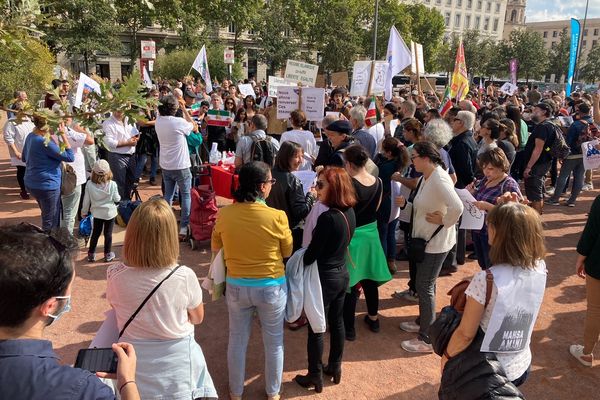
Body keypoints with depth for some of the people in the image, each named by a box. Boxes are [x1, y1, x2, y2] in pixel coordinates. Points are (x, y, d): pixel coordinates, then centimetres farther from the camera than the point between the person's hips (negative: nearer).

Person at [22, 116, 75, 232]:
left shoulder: (31, 136, 3)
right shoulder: (45, 142, -26)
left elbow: (24, 158, 17)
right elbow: (70, 157, -22)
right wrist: (63, 135, -19)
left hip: (32, 183, 9)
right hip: (46, 185, -9)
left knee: (48, 217, 26)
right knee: (51, 222, 8)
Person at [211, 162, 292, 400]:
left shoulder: (224, 215, -13)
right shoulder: (277, 217, -21)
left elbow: (215, 249, 4)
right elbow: (288, 252, -5)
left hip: (237, 286, 2)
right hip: (272, 287, -2)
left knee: (237, 340, 22)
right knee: (274, 342, 20)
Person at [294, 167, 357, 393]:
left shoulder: (328, 218, -27)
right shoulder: (350, 212, -2)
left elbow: (311, 254, -20)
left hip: (324, 277, -8)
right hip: (342, 273, 8)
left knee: (316, 328, 9)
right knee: (337, 322, 21)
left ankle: (315, 377, 23)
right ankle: (335, 368, 38)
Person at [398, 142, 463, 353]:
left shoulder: (439, 179, -26)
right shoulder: (425, 178, 4)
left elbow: (457, 207, -36)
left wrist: (444, 222, -21)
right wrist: (405, 202, -2)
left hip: (436, 242, -10)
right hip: (425, 239, 10)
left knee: (425, 287, 0)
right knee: (424, 284, 22)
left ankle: (427, 339, 12)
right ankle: (424, 322, 41)